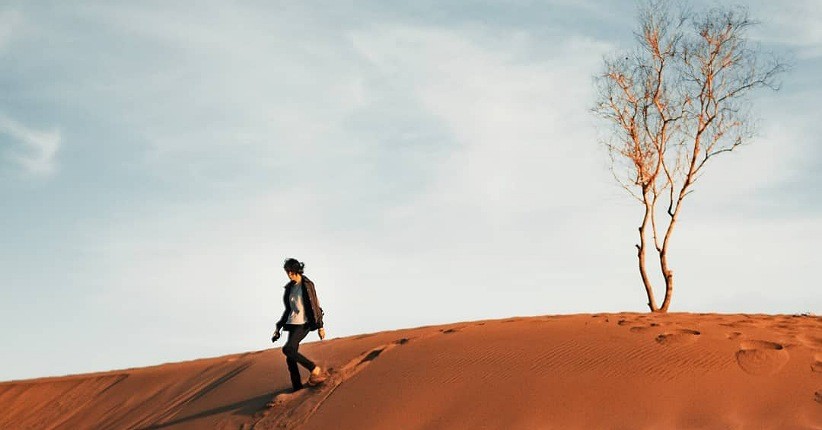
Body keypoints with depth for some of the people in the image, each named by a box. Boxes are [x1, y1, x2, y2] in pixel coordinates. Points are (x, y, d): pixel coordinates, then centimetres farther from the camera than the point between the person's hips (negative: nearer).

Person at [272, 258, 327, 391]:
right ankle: (297, 388, 4)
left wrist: (320, 326, -11)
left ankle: (314, 369, -13)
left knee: (288, 349, -24)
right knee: (290, 358, 0)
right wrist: (279, 327, 21)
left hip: (304, 323, -7)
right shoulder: (289, 287, 16)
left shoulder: (307, 285, -5)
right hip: (293, 323, 7)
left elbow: (314, 305, -7)